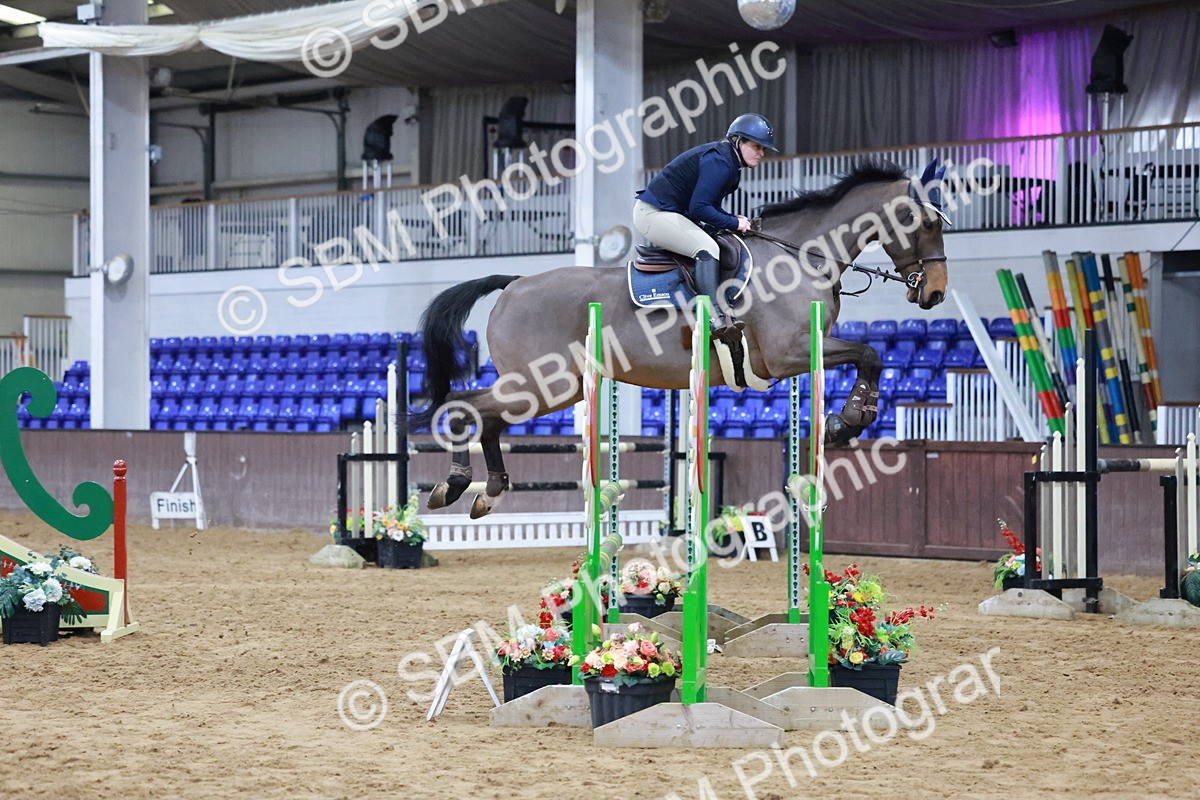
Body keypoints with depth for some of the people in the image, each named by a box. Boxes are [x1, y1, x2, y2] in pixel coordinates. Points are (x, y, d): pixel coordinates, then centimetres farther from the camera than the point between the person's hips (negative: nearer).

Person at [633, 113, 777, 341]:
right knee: (707, 249, -28)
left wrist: (734, 220, -1)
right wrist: (733, 223, -17)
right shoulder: (718, 162, -20)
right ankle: (717, 319, -42)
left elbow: (708, 205, 15)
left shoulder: (728, 161, 12)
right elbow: (698, 209, -25)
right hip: (653, 213, -12)